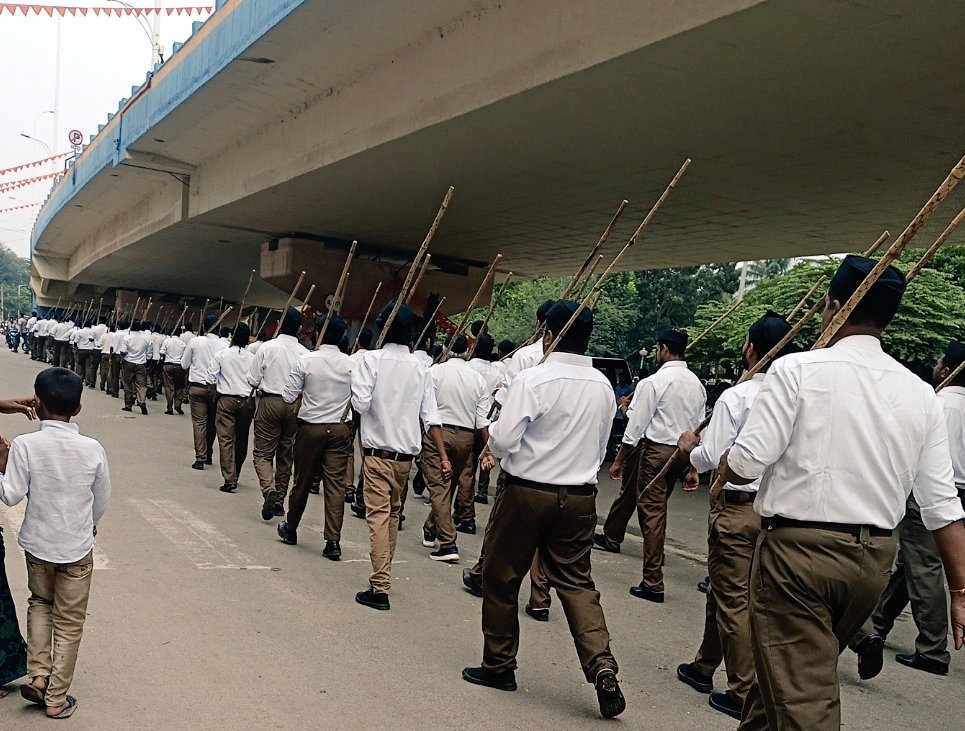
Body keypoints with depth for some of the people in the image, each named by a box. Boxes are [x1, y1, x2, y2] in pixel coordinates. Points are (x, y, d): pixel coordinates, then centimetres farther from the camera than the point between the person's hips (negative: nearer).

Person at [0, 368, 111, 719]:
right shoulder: (92, 448, -12)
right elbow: (103, 499, 0)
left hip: (38, 544, 1)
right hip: (77, 548, -1)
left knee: (39, 603, 28)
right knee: (69, 623, 12)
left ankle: (38, 675, 19)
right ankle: (56, 698, 20)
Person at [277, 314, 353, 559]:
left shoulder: (305, 361, -10)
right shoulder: (352, 364, -5)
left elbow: (288, 397, -7)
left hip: (310, 428, 0)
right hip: (340, 429, 1)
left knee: (302, 480, 13)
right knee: (336, 483, 1)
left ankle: (290, 530, 32)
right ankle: (333, 540, -5)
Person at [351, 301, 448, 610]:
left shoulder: (371, 359, -8)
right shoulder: (420, 367, 4)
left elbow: (360, 403, -18)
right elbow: (430, 416, 0)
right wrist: (443, 457, 0)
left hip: (378, 451, -4)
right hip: (406, 453, 5)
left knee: (378, 515, -6)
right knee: (393, 513, 19)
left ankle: (380, 588, -10)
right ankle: (385, 573, 32)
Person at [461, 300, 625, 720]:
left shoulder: (532, 380, -15)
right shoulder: (603, 387, 4)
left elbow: (503, 441, -17)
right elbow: (600, 450, 13)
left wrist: (494, 431, 4)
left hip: (527, 492, -5)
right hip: (580, 496, 5)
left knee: (501, 578, 12)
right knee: (576, 582, 12)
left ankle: (498, 665, 24)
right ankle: (602, 668, -3)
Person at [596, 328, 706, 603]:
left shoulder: (653, 382, -12)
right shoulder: (697, 384, 8)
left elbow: (636, 425, -12)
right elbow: (699, 426, 10)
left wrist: (618, 460, -5)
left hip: (656, 448, -7)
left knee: (653, 511, -4)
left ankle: (653, 583, -3)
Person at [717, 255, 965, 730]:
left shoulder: (797, 370, -10)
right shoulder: (920, 393, 4)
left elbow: (744, 466, -15)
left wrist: (724, 464, 8)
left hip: (797, 549, -6)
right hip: (874, 558, 6)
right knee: (807, 672, 26)